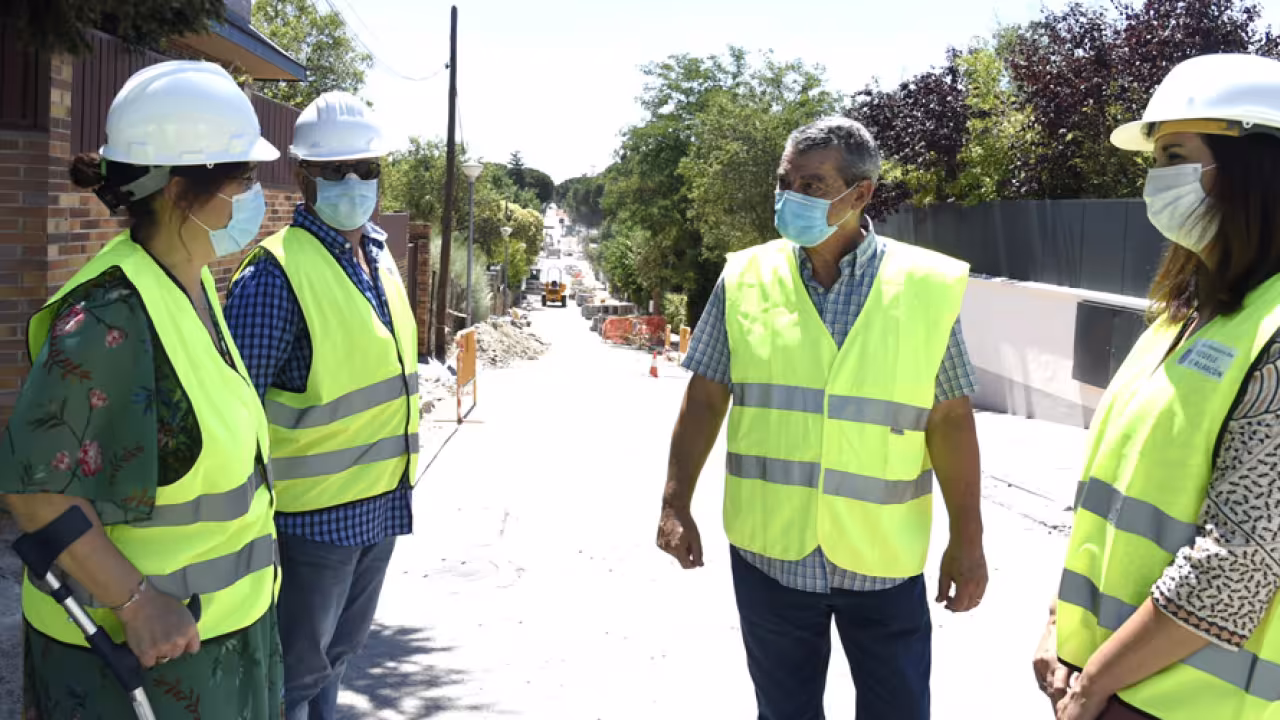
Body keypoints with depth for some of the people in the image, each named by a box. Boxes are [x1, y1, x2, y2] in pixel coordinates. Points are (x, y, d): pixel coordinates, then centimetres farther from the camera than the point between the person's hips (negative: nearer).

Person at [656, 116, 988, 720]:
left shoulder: (925, 287, -6)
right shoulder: (745, 278, -2)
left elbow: (951, 419, -2)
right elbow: (706, 396, 2)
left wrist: (967, 540, 0)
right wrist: (676, 504, -3)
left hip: (883, 558, -1)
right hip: (770, 551, 1)